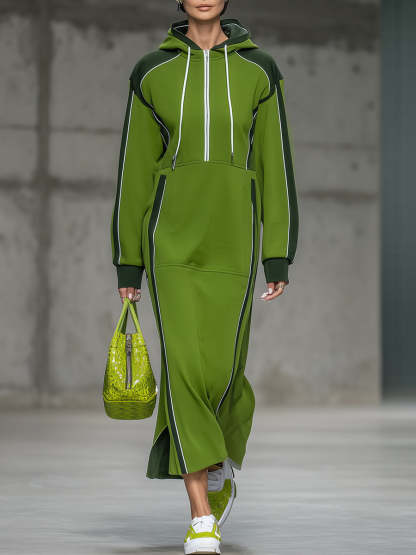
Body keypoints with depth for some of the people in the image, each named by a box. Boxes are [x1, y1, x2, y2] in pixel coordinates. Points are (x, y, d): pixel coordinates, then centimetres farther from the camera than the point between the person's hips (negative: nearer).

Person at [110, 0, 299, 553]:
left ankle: (221, 463, 34)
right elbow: (136, 171, 7)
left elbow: (275, 167, 3)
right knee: (184, 363, -16)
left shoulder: (259, 72, 4)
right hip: (172, 233, 0)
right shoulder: (151, 73, 5)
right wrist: (128, 262, 7)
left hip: (233, 237, 1)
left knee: (219, 371, -2)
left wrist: (279, 259, -2)